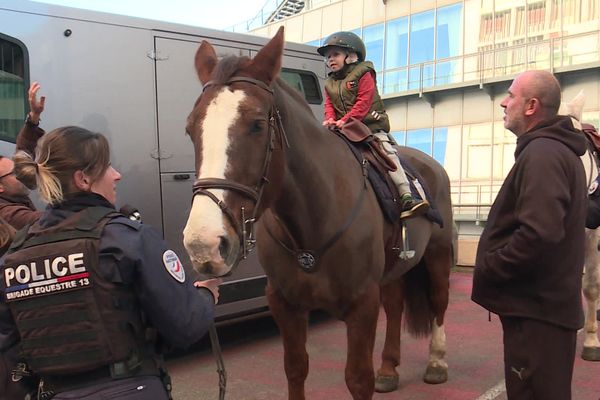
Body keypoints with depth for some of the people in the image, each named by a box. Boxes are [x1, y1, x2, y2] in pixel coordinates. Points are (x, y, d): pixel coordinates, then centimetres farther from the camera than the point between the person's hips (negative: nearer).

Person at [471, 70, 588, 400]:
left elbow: (538, 234, -32)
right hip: (549, 299, 11)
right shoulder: (559, 149, 16)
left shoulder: (541, 153, -19)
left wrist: (487, 270, -18)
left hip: (535, 305, -11)